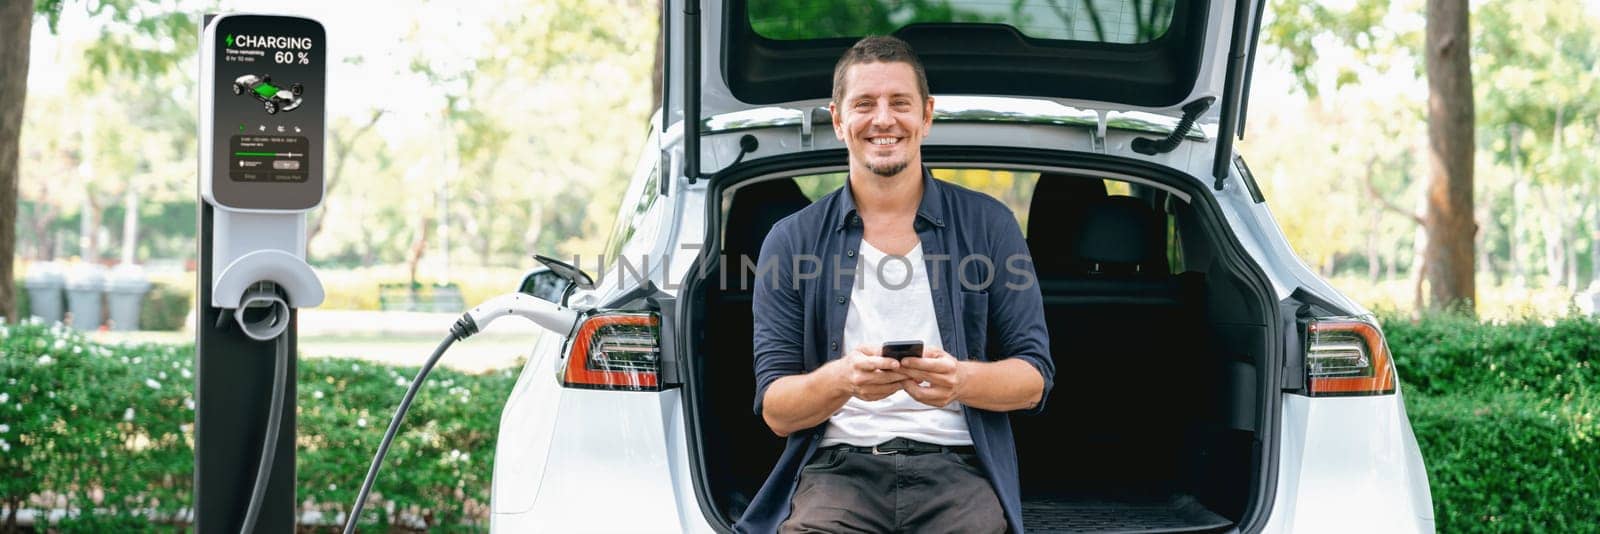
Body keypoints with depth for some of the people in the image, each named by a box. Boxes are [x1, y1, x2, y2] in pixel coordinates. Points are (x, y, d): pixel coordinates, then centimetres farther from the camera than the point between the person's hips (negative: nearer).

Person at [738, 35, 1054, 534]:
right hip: (838, 466, 0)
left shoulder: (987, 224, 9)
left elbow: (1034, 379, 6)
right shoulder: (791, 242, 9)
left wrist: (960, 380, -16)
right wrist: (842, 379, -17)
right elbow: (775, 410, 5)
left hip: (953, 462, 0)